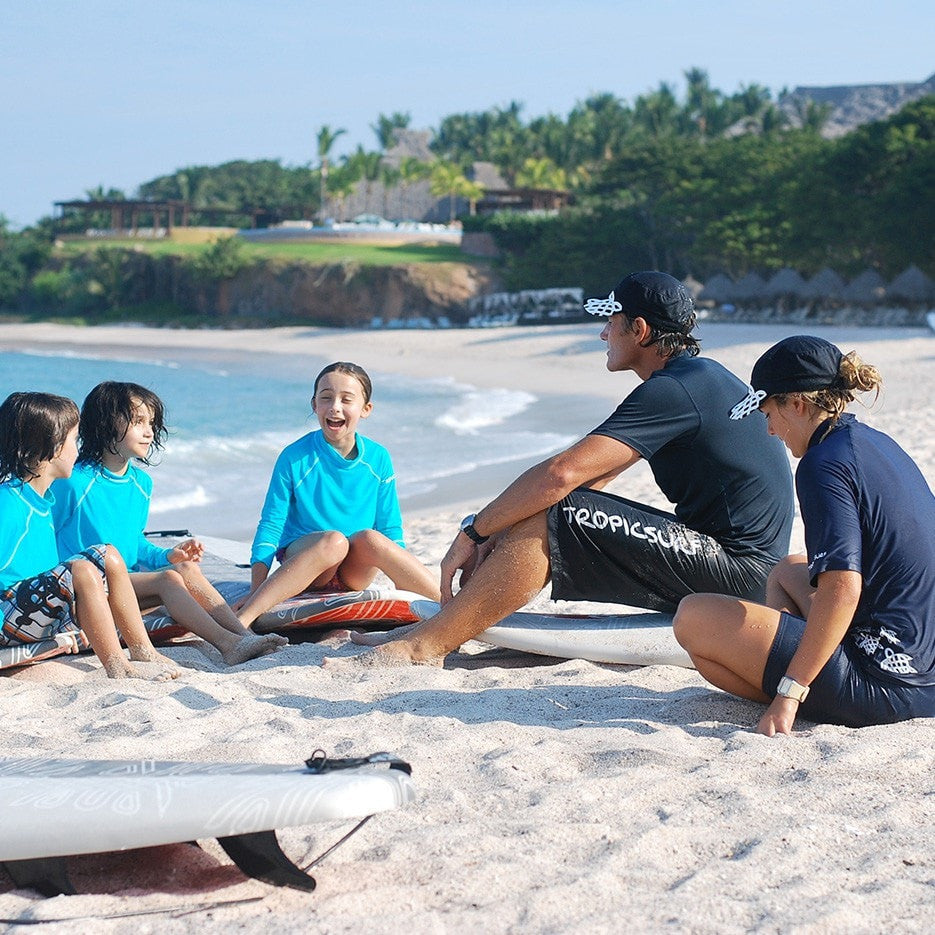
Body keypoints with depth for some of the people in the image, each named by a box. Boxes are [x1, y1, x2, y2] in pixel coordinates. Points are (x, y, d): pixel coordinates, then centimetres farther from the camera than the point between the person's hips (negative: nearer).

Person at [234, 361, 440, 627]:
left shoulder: (377, 458, 2)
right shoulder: (295, 457, -6)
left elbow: (390, 527, 9)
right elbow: (271, 524, -6)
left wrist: (404, 577, -3)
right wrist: (256, 588, -16)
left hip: (357, 570, 2)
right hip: (301, 554, -2)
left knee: (369, 538, -32)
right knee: (333, 540, -36)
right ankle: (241, 620, -49)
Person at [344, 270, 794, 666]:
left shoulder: (673, 390, -17)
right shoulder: (699, 377, 17)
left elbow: (562, 473, -25)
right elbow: (585, 478, 17)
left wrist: (473, 533, -14)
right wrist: (494, 533, 9)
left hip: (736, 568, -10)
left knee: (545, 523, -19)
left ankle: (420, 645, -19)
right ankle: (448, 621, 5)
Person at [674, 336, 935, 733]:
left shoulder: (824, 463, -15)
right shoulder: (879, 444, 13)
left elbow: (842, 589, -26)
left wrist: (789, 693, -22)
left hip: (881, 688, -10)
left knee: (694, 617, -7)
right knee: (787, 571, 31)